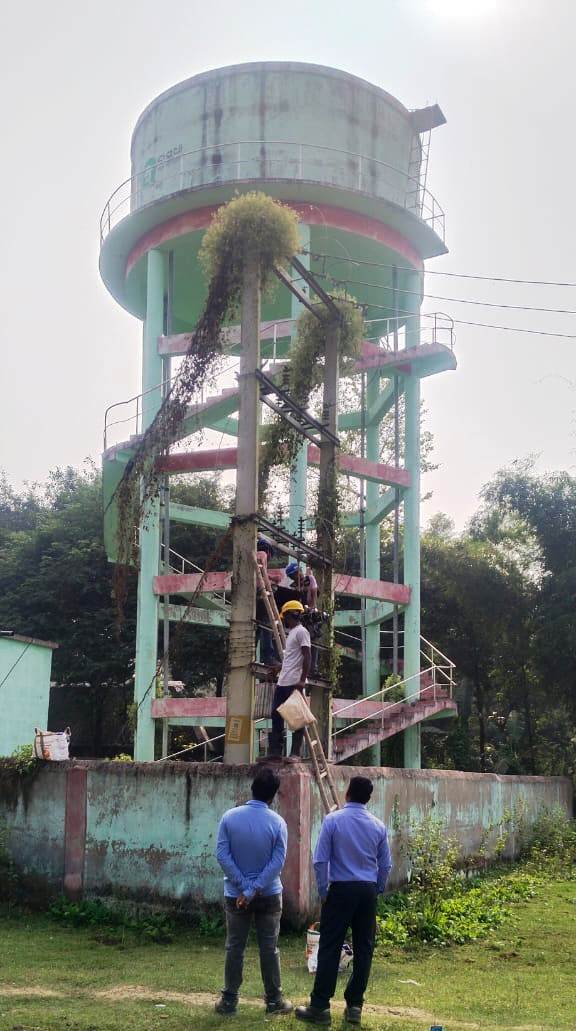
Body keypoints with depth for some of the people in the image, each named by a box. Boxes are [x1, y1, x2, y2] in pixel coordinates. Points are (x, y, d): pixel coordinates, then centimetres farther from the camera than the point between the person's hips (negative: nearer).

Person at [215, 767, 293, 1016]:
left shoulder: (230, 817, -9)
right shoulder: (277, 822, -10)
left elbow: (222, 855, -12)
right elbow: (277, 862, -15)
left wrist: (243, 888, -10)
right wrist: (254, 890, -14)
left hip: (235, 894, 1)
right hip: (269, 895, -1)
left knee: (234, 948, 9)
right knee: (269, 948, 8)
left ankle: (229, 1000, 14)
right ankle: (274, 1000, 15)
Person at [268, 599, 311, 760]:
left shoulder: (301, 631, -9)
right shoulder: (290, 633, 21)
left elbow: (306, 657, -16)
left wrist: (302, 680, -22)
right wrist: (276, 668, 34)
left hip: (294, 683, -10)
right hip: (282, 682, 10)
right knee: (276, 715, 9)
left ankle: (295, 753, -3)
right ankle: (275, 751, 14)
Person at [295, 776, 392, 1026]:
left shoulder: (333, 820, -8)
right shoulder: (378, 826, 3)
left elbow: (320, 860, -8)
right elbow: (385, 865, 8)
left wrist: (323, 891, 1)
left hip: (341, 889, -3)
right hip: (368, 891, 3)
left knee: (330, 948, 0)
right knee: (363, 948, 9)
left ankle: (320, 1007, 2)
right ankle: (354, 1005, 14)